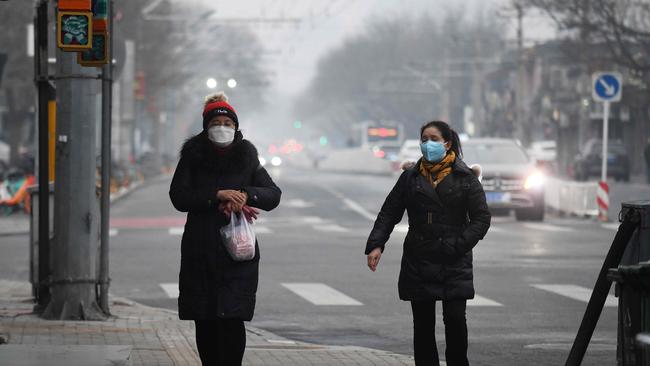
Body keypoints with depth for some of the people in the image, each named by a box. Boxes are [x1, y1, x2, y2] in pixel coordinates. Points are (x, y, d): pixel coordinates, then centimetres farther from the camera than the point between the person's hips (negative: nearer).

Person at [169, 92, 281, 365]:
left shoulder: (246, 157, 9)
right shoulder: (193, 158, 6)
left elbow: (273, 195, 6)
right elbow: (178, 197, -4)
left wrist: (244, 195, -13)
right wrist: (218, 195, -16)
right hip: (200, 252, 1)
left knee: (233, 320, -10)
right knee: (204, 322, 2)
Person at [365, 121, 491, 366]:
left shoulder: (465, 178, 2)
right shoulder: (410, 177, 8)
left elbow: (481, 218, 0)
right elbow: (388, 214, 8)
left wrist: (459, 246, -12)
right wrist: (375, 245, -6)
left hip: (454, 263, -2)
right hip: (419, 261, 2)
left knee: (455, 318, -10)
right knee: (423, 325, 4)